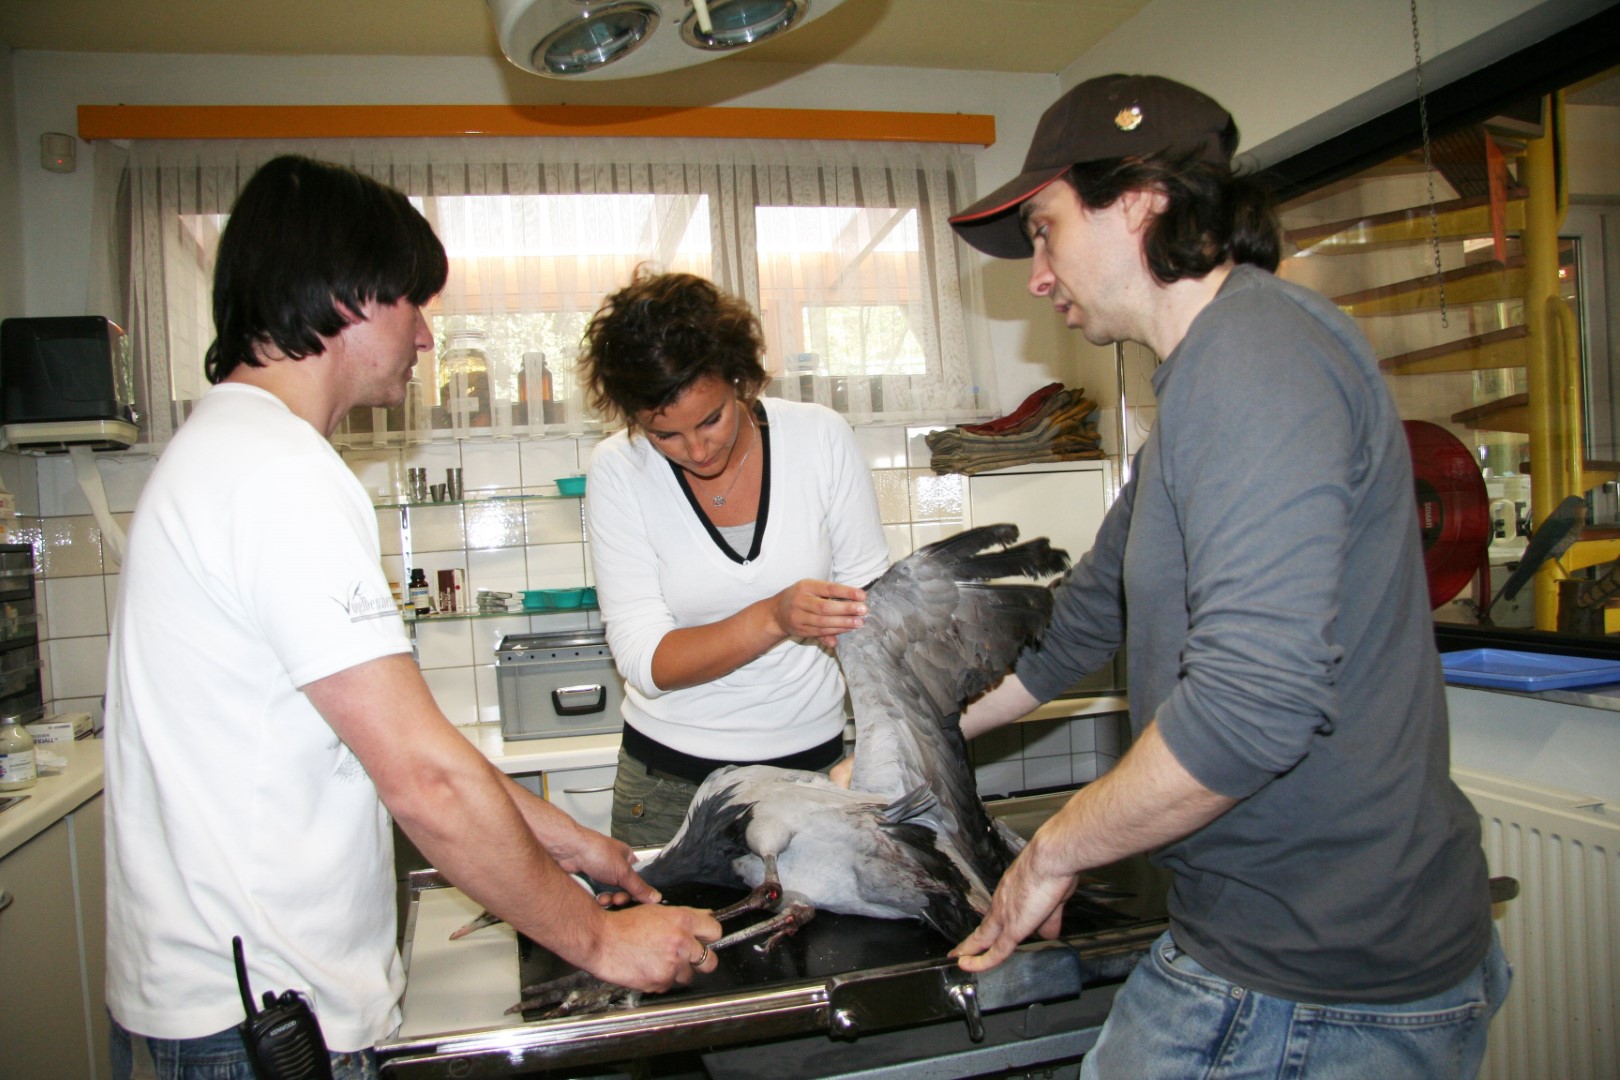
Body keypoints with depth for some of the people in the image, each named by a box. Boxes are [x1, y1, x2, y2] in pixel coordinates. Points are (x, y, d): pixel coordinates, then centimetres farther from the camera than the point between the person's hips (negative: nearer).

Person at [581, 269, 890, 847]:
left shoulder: (821, 436, -9)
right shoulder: (618, 471, -11)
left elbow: (868, 595, -3)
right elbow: (644, 660, -15)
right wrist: (775, 617, -30)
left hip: (815, 757, 1)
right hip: (672, 779, 0)